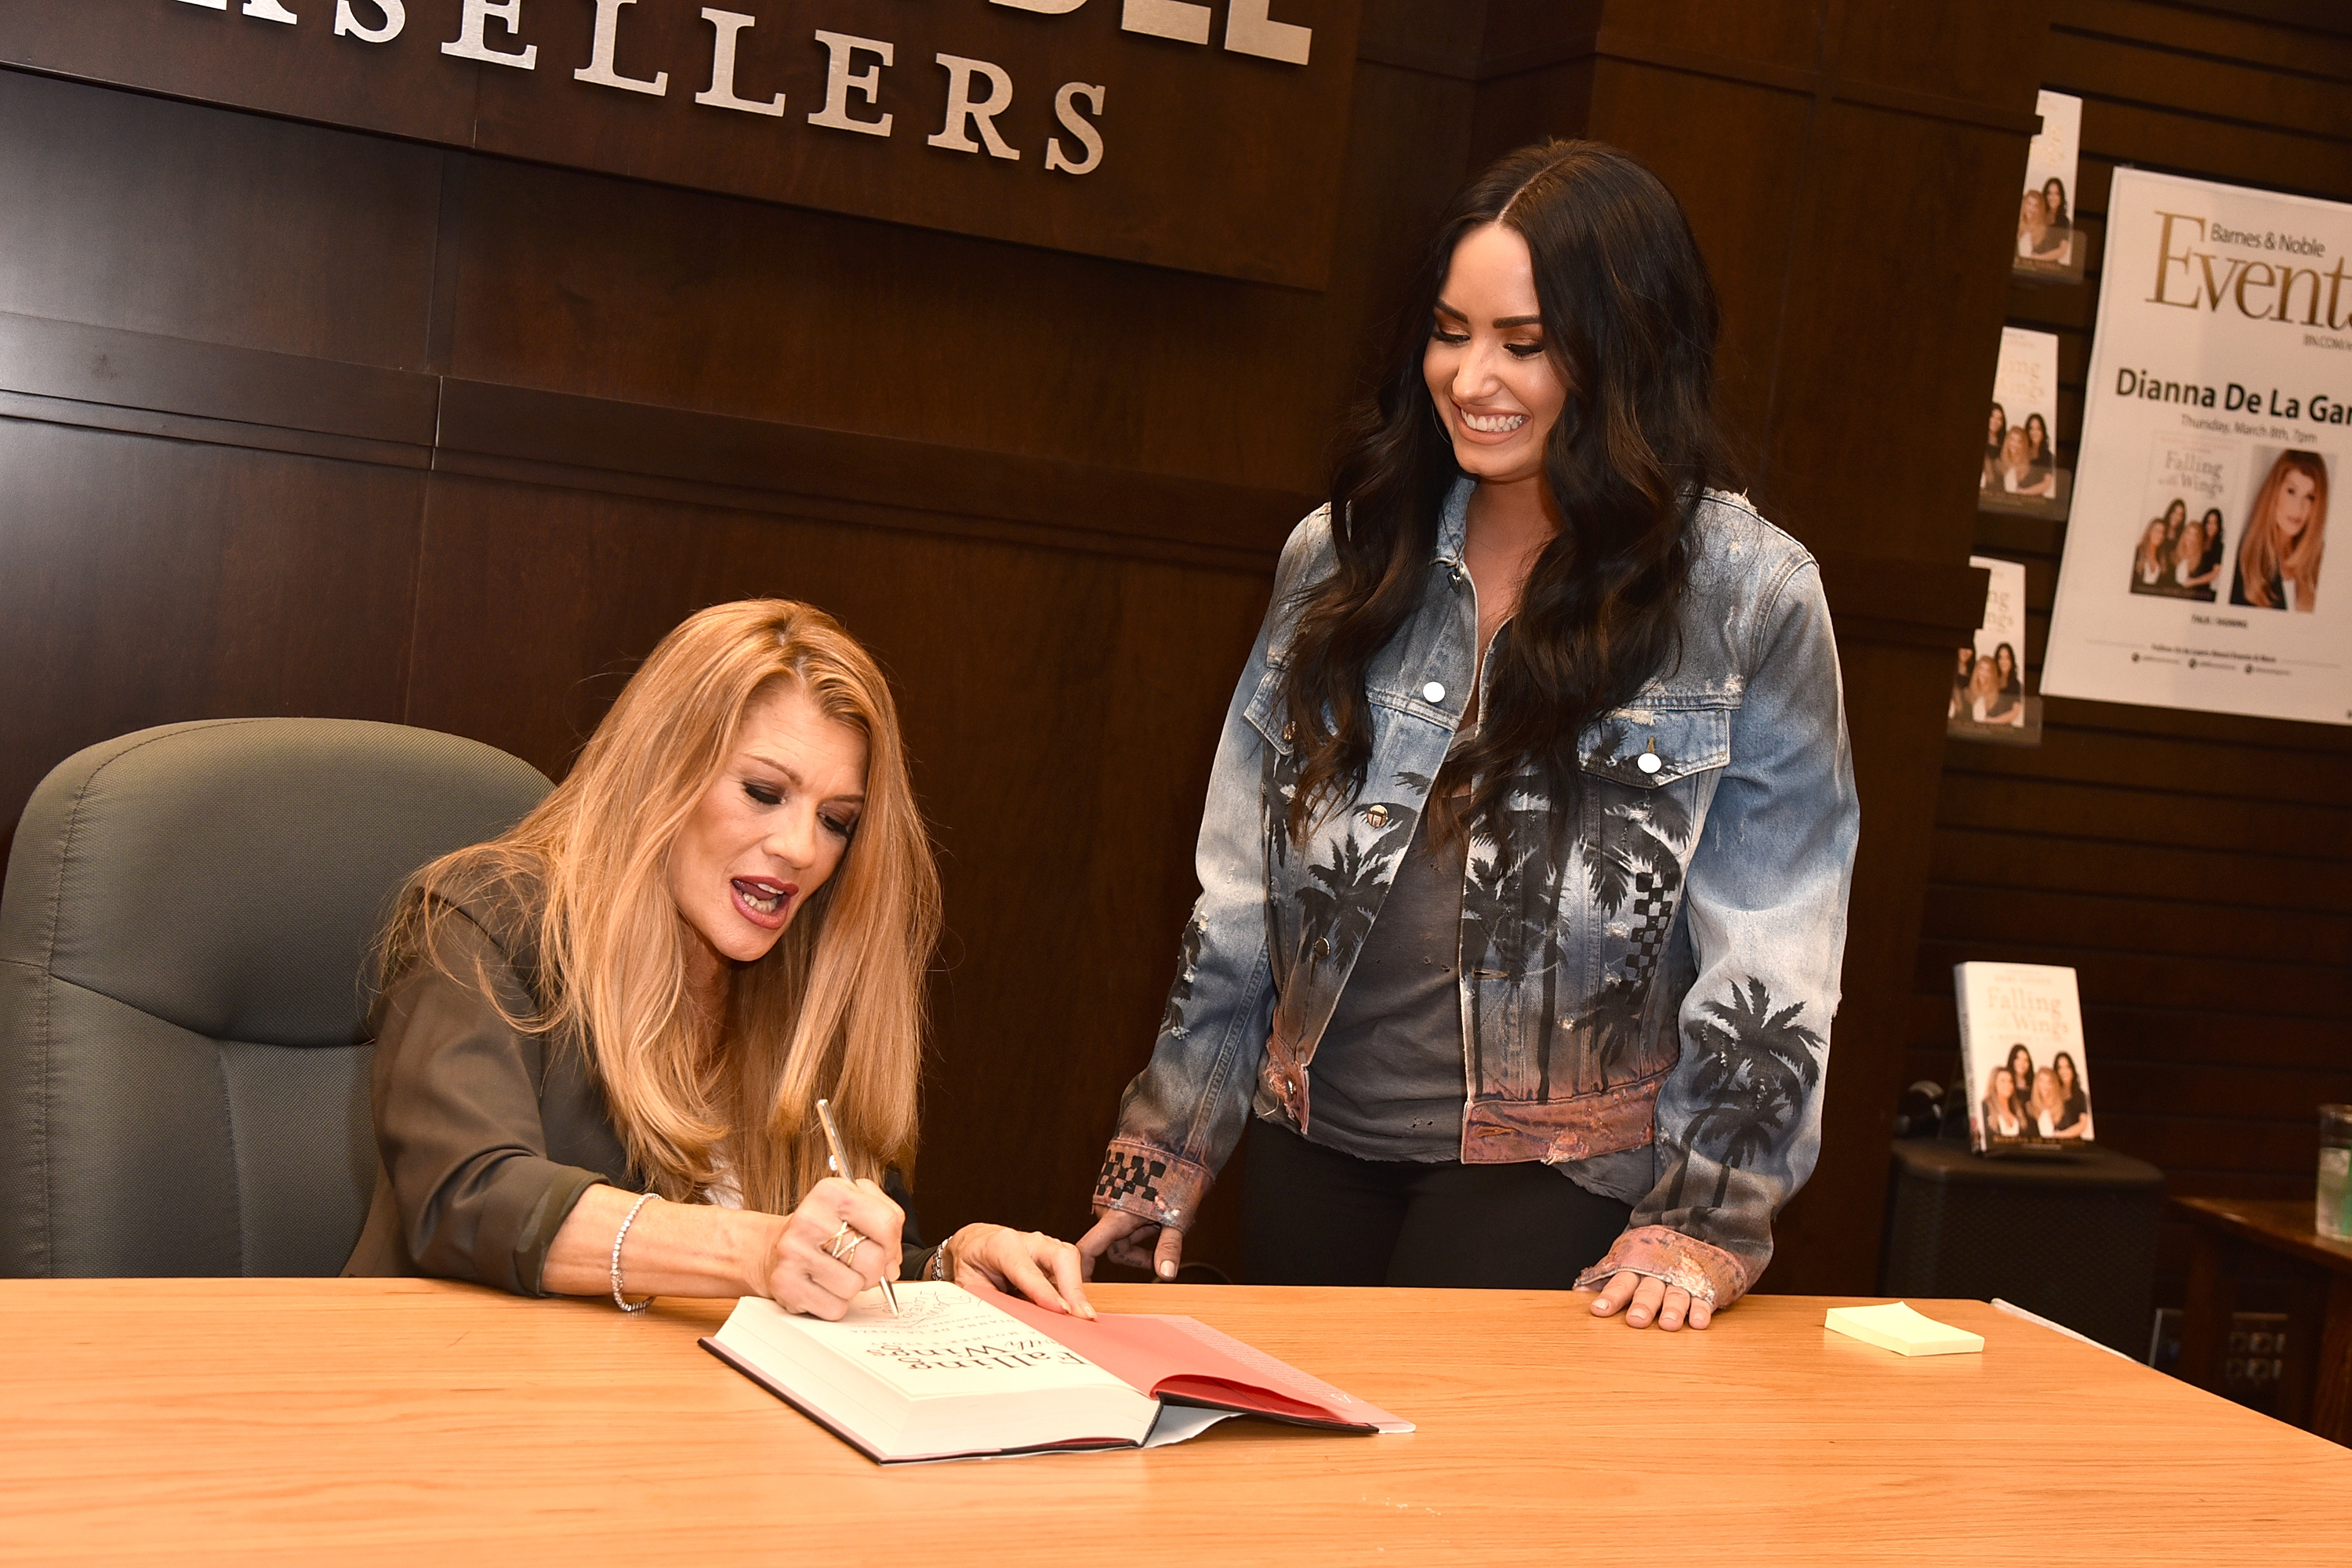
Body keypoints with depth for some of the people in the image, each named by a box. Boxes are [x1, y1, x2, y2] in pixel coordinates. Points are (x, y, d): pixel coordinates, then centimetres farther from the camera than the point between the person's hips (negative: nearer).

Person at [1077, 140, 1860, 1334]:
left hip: (1555, 1179, -4)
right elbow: (1237, 890, 9)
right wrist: (1164, 1152, 8)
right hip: (1312, 1147, 4)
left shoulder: (1748, 598, -6)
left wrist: (1702, 1222, -9)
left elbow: (1769, 955, -5)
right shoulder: (1343, 557, 6)